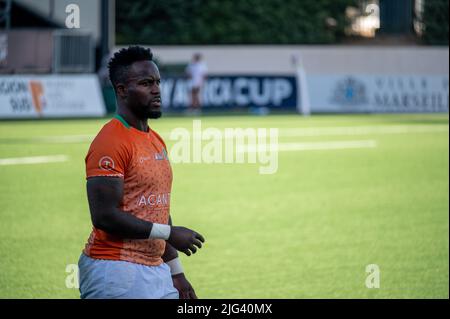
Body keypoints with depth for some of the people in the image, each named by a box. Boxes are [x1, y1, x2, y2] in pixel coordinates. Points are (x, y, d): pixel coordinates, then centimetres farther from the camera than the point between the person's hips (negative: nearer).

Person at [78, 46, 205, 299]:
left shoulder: (157, 142, 16)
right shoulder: (110, 143, -13)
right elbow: (104, 216, -20)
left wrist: (176, 272, 20)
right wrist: (169, 233, -15)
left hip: (157, 271, 9)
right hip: (116, 271, -9)